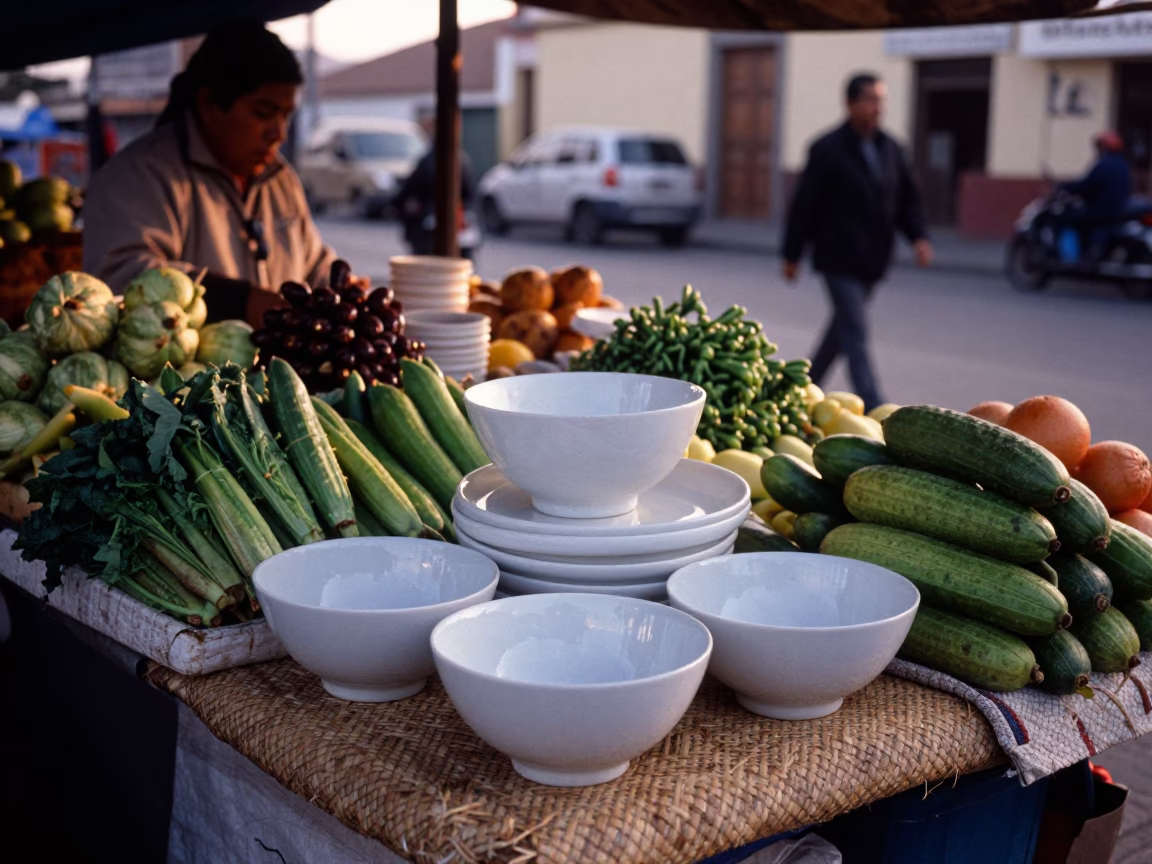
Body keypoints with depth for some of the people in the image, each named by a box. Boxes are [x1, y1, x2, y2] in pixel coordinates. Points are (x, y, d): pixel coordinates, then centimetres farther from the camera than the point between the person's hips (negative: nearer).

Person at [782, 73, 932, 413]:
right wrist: (792, 255, -7)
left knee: (844, 325, 17)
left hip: (871, 260, 7)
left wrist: (918, 237, -1)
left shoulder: (890, 149, 9)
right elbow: (805, 203, -8)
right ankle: (872, 407, -12)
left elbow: (907, 199, 15)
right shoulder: (828, 150, -10)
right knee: (855, 332, -10)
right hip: (839, 259, -7)